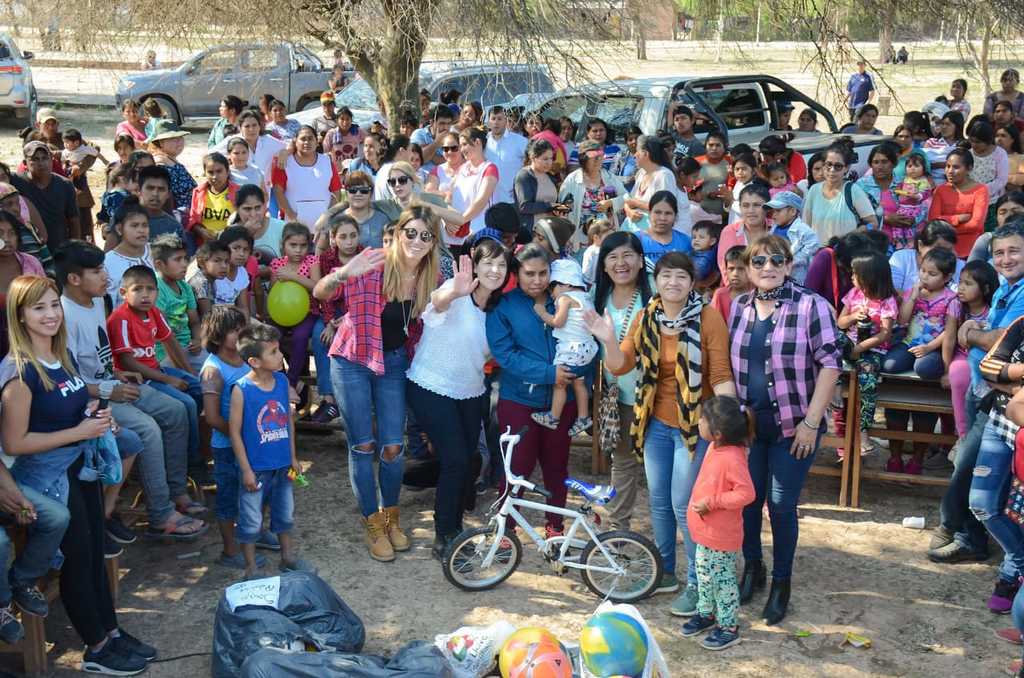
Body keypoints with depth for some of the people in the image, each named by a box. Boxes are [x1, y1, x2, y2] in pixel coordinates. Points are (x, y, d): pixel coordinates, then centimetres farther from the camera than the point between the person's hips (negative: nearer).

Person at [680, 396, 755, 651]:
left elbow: (746, 493, -30)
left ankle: (729, 627, 18)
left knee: (722, 578, 5)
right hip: (705, 531, 9)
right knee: (704, 574, 22)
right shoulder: (714, 448, 1)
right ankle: (706, 613, 39)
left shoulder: (732, 458, -28)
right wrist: (700, 504, 16)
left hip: (722, 536, -9)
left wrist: (711, 502, -26)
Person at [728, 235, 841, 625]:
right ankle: (752, 568, 35)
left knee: (781, 505, 2)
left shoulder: (810, 305, -10)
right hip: (747, 423, 4)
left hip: (793, 425, -4)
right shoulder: (738, 307, 4)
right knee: (747, 499, 11)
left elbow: (830, 363, -11)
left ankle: (781, 582, 22)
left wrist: (811, 422, -14)